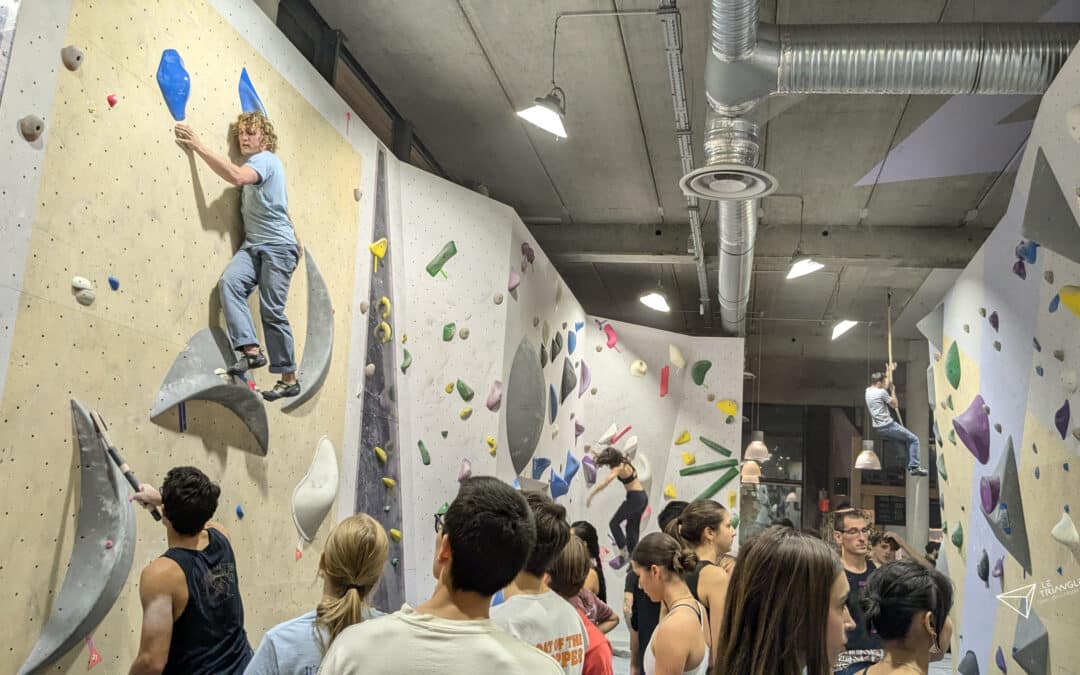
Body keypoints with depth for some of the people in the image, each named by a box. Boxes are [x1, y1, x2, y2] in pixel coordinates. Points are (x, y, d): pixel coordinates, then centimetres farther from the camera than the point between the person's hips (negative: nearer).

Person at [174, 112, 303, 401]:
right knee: (229, 282, -20)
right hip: (253, 245, 8)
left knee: (272, 311, -8)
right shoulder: (254, 164, 20)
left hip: (278, 247, -8)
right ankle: (251, 349, -23)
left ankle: (289, 378, 1)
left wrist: (199, 146, -24)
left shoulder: (266, 159, -8)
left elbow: (236, 176, -28)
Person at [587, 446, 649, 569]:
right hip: (643, 496, 9)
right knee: (632, 528, 17)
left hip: (634, 498, -9)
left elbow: (604, 483, -27)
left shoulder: (619, 468, -16)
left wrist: (590, 496, -24)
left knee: (614, 523, 0)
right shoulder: (626, 462, 8)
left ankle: (623, 553, -3)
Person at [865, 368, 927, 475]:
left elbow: (887, 384, 27)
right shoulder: (881, 392, -15)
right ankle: (914, 467, -9)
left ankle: (910, 465, 20)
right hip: (888, 425, -9)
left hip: (878, 428, 9)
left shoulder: (868, 391, 10)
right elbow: (895, 405, -4)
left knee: (906, 440, 24)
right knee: (914, 439, -1)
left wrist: (890, 370, 31)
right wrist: (893, 391, 6)